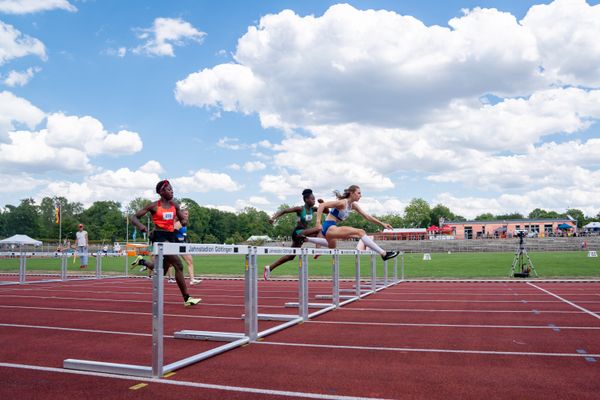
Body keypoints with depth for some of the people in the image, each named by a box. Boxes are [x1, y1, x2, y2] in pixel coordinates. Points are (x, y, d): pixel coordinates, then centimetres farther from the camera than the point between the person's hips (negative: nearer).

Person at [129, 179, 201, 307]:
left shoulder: (174, 205, 10)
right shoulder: (154, 206, -3)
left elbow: (183, 221, 18)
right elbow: (134, 217, 0)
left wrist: (184, 221, -7)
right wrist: (140, 225, -22)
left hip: (171, 237, 7)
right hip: (159, 237, -7)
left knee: (162, 270, 15)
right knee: (178, 266, -15)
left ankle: (142, 261, 37)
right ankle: (187, 298, -9)